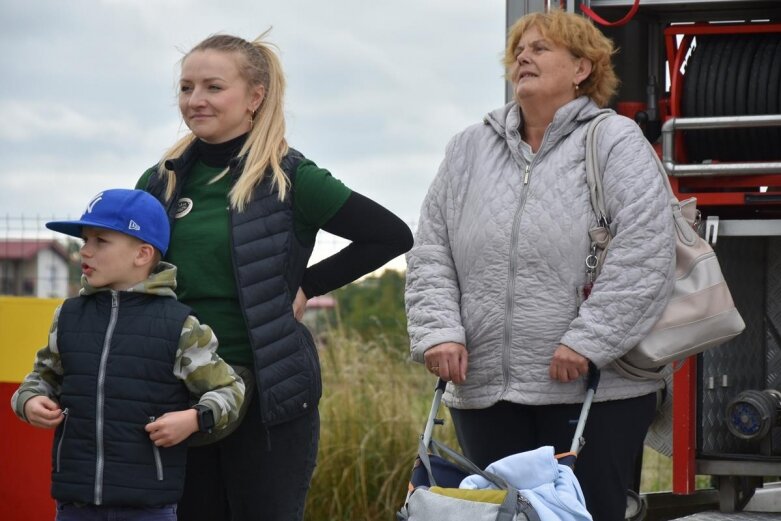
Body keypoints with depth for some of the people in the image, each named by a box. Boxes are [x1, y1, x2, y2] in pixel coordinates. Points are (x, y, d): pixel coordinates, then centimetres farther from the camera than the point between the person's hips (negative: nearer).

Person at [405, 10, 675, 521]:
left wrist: (587, 342, -18)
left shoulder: (615, 142, -1)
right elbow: (431, 253, 11)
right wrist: (439, 331, -5)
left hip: (595, 393, -4)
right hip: (484, 390, 4)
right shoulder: (470, 149, 14)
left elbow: (644, 254, -11)